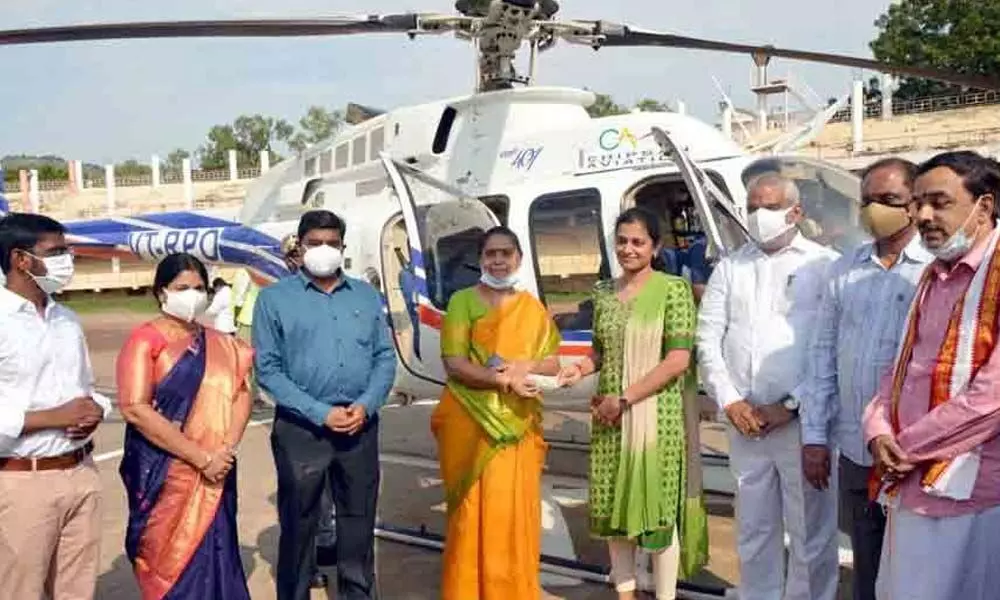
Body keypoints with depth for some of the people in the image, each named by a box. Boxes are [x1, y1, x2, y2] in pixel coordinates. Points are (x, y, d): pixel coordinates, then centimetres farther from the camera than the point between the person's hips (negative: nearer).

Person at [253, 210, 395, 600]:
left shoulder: (366, 296, 9)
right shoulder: (275, 298, -1)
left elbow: (386, 358, 7)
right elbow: (267, 369, -7)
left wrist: (366, 405, -11)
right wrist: (321, 413, -15)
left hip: (361, 426, 3)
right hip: (301, 428, -3)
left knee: (359, 522, 13)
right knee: (299, 525, 10)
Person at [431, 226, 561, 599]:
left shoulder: (532, 307, 10)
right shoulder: (462, 301, 0)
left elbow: (552, 363, 7)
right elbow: (453, 363, -9)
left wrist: (525, 366, -14)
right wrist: (503, 380, -19)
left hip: (517, 426, 3)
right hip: (471, 423, -2)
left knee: (515, 510, 5)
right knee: (473, 511, 3)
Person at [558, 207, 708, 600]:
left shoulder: (673, 289, -8)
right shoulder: (604, 293, 9)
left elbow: (679, 360, -13)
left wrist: (625, 398, -15)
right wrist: (581, 368, -5)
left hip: (657, 415, -5)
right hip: (609, 417, 5)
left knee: (659, 507, 4)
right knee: (613, 506, 11)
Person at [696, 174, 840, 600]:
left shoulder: (825, 265, -1)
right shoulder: (730, 267, 12)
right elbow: (708, 338, 8)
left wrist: (792, 406, -11)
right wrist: (729, 401, -3)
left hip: (804, 421, -4)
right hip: (744, 423, 4)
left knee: (811, 535, 4)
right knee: (754, 532, 14)